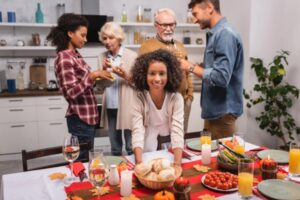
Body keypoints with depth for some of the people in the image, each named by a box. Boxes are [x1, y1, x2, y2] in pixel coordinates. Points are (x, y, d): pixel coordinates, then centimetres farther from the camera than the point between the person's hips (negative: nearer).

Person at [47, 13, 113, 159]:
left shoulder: (75, 55, 11)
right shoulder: (64, 58, -16)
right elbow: (72, 92, -22)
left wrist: (98, 75, 8)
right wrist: (92, 76, -25)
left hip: (88, 115, 9)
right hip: (80, 118, -9)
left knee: (86, 159, 17)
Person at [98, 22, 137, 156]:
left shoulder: (132, 56, -5)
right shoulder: (102, 57, 7)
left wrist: (125, 76, -21)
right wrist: (103, 70, -10)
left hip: (126, 107, -4)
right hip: (110, 107, 4)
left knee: (132, 146, 4)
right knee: (114, 147, 16)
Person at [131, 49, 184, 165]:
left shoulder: (176, 98, -13)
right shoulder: (139, 98, -13)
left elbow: (177, 131, -21)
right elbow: (137, 131, -21)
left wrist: (177, 163, -35)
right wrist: (139, 163, -36)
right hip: (148, 153, 0)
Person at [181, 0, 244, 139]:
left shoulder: (226, 35, -18)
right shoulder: (215, 34, 10)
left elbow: (221, 77, -26)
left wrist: (191, 67, -16)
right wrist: (197, 66, 1)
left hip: (222, 111, -9)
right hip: (213, 109, 9)